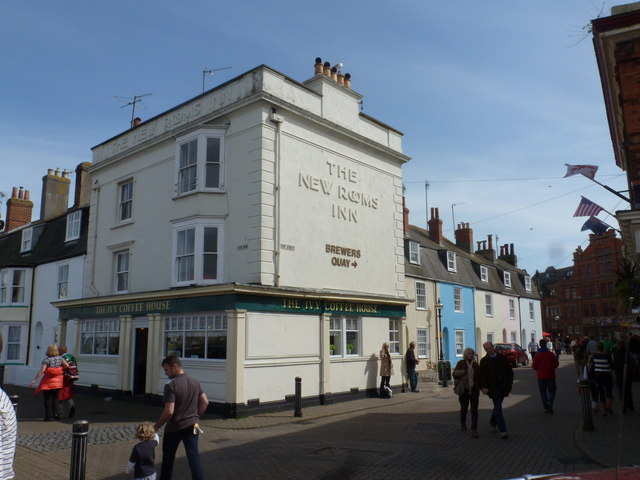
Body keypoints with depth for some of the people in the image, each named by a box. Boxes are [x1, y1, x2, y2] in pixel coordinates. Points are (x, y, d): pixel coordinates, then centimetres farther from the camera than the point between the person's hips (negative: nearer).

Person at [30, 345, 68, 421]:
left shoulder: (46, 360, -12)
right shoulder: (60, 358, 1)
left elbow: (41, 371, -20)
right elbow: (67, 366, -1)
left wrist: (35, 380, -17)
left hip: (48, 383, -4)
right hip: (58, 382, 4)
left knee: (48, 399, 5)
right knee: (55, 398, 18)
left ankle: (49, 416, 7)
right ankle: (55, 413, 8)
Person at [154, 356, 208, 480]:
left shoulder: (171, 386, -19)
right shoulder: (195, 382, 1)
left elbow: (169, 412, -22)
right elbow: (205, 402, 6)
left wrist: (156, 426, -9)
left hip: (174, 428, -4)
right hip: (192, 426, 5)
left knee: (168, 457, 17)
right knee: (193, 456, 5)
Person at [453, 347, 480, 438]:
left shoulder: (475, 364, 6)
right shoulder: (461, 363, -2)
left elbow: (479, 376, 15)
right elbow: (455, 374, -6)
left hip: (474, 390, 1)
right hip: (464, 390, -1)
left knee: (474, 410, -6)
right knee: (464, 408, 14)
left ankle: (474, 430, -3)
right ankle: (462, 423, 39)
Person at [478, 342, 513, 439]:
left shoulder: (502, 358, 5)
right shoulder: (484, 361, -1)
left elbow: (509, 372, 9)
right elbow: (481, 375, -3)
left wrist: (509, 385, 1)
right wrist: (483, 387, -15)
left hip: (503, 387, 3)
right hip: (493, 388, -3)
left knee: (497, 407, 15)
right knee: (498, 408, -7)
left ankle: (492, 423, 38)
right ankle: (503, 431, -6)